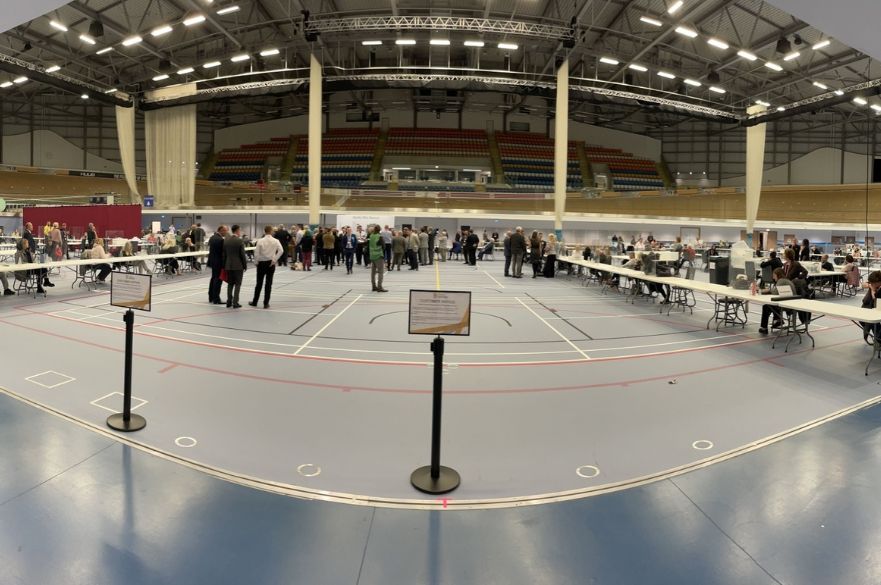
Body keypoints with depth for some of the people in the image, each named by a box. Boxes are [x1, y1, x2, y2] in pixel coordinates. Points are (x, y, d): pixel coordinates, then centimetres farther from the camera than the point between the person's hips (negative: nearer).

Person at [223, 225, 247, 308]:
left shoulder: (226, 241, 4)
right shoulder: (240, 241, -11)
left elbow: (224, 254, 8)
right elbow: (242, 255, -10)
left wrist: (224, 265, 14)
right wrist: (245, 265, -1)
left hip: (228, 265, 5)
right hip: (238, 266, -5)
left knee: (230, 284, 13)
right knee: (237, 284, 1)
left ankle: (229, 302, 13)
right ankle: (235, 303, -2)